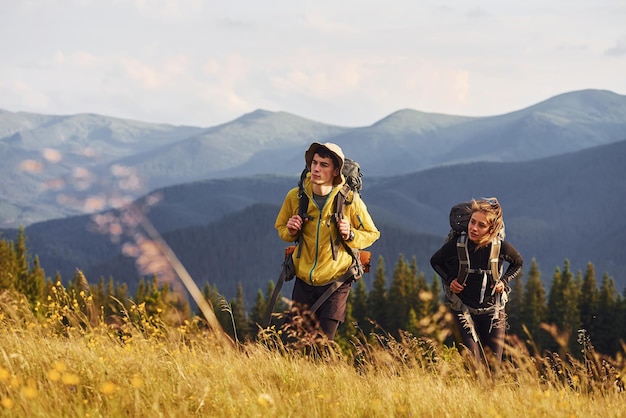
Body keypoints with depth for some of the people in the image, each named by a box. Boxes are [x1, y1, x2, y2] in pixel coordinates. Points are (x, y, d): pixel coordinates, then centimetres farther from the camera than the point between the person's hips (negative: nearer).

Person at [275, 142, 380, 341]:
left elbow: (372, 234, 2)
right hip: (304, 280, 3)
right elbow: (281, 228, 14)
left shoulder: (349, 200, -10)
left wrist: (350, 235, -18)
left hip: (336, 281, -3)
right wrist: (291, 231, -9)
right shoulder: (295, 197, -4)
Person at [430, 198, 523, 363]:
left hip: (493, 311, 1)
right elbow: (435, 261, 8)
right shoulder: (455, 246, -14)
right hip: (464, 310, -1)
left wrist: (504, 281, -3)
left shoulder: (502, 248, -12)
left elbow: (518, 263, 11)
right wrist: (449, 280, -7)